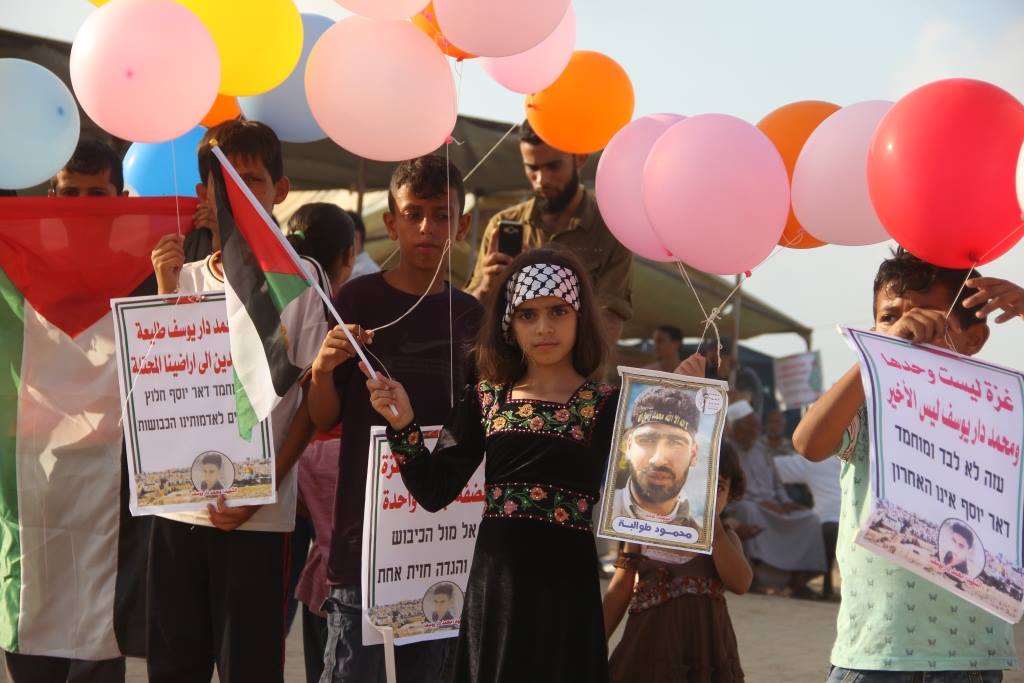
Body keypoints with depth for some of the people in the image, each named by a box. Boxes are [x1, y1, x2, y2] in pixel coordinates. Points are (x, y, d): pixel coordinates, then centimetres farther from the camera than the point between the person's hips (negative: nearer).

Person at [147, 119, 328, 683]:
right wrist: (166, 291, -4)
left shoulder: (301, 278, -1)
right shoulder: (183, 277, 9)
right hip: (178, 503, 4)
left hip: (260, 514, -3)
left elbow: (315, 400, -1)